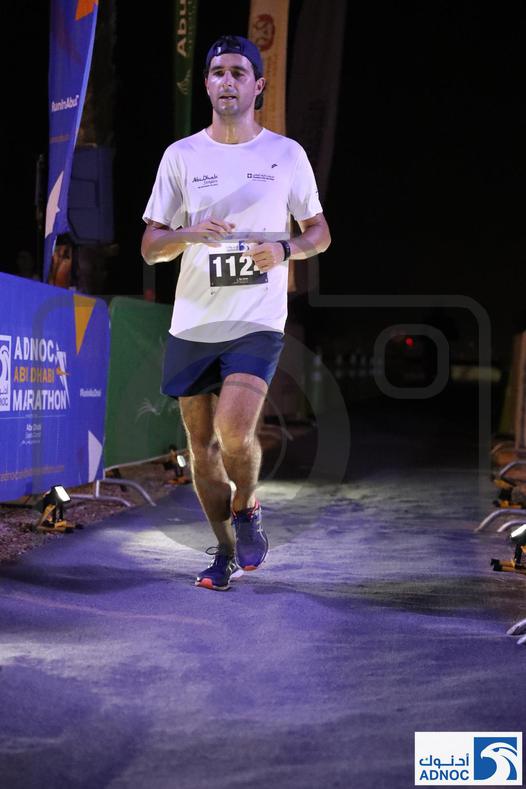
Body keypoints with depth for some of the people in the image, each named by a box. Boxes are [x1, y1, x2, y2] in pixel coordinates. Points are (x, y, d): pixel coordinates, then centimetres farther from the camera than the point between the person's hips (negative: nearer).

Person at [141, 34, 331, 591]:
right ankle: (226, 551, 26)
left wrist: (285, 249, -10)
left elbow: (319, 232, 12)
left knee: (235, 432, -20)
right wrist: (191, 233, -15)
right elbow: (150, 247, 6)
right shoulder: (181, 155, 6)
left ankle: (247, 510, 12)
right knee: (202, 446, 6)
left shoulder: (287, 154, 4)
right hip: (191, 325, 2)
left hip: (258, 322, -2)